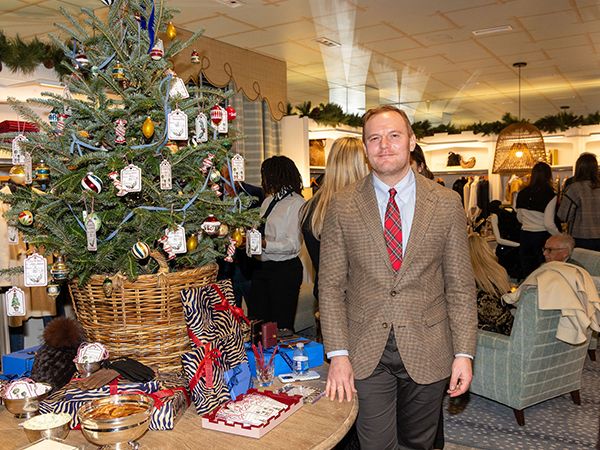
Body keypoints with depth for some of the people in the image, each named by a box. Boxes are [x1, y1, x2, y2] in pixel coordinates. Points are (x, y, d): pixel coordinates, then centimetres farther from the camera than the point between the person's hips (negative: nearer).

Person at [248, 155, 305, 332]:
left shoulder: (296, 203, -10)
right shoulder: (269, 200, 13)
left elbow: (293, 244, -16)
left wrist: (264, 244, -26)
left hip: (284, 270, -8)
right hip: (261, 267, 8)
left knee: (281, 326, 2)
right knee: (256, 322, 11)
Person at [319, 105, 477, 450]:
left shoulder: (447, 204, -1)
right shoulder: (343, 207, -3)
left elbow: (460, 285, 1)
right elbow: (331, 285, -1)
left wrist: (464, 353, -3)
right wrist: (338, 354, -7)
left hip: (427, 352, 1)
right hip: (366, 353, -1)